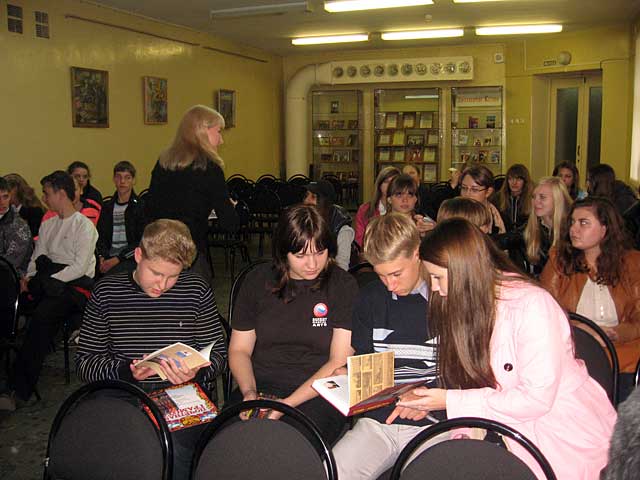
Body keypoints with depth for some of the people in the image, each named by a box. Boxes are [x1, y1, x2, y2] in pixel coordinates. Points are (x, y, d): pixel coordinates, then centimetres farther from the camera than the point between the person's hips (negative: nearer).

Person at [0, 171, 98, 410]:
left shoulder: (84, 225, 0)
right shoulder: (47, 225, 23)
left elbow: (80, 267, -10)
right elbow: (36, 258, 18)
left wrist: (47, 281, -15)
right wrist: (29, 278, -3)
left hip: (76, 285, -7)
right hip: (49, 281, 7)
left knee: (43, 315, -34)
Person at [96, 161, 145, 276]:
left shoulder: (140, 206, 2)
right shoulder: (107, 207, 17)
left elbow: (141, 242, -5)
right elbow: (100, 236, 12)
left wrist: (117, 259, -13)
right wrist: (102, 257, -8)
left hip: (132, 258, -4)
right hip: (109, 257, 4)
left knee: (112, 272, -31)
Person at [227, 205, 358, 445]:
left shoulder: (344, 286, -1)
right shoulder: (258, 281, 8)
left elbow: (340, 362, -5)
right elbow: (239, 350, 12)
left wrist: (288, 403, -16)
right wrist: (249, 392, -9)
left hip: (318, 394, -2)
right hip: (260, 386, 3)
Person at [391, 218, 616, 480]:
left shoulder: (533, 305, -20)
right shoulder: (469, 305, 4)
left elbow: (536, 398, -22)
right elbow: (473, 381, 8)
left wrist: (451, 401, -20)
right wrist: (430, 399, -9)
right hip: (511, 425, 6)